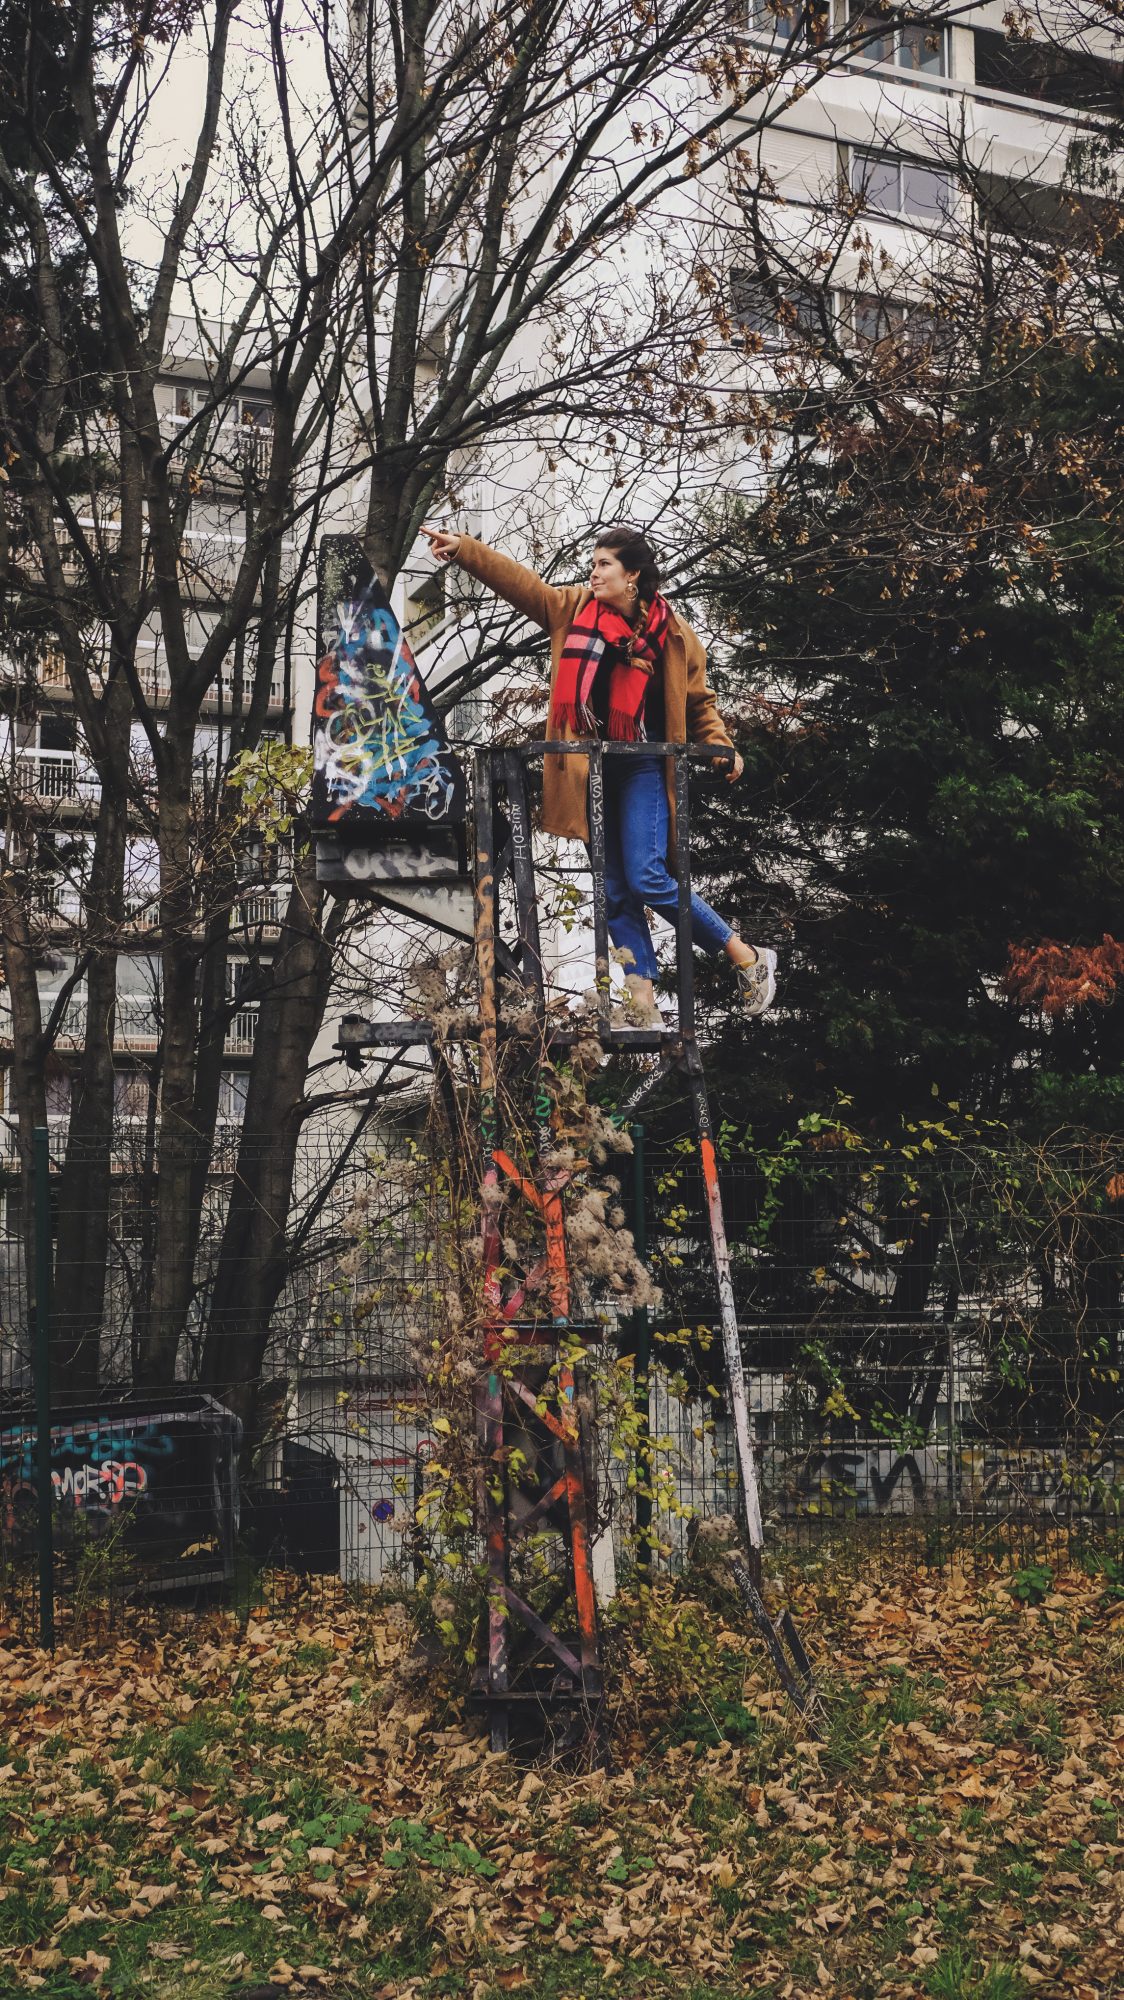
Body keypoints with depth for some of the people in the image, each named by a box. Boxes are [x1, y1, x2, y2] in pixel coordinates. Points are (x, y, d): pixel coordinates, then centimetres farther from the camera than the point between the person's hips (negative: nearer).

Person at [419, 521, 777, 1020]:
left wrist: (722, 747, -7)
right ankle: (642, 998, 5)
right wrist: (462, 548, -7)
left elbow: (699, 702, 7)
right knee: (614, 890, 1)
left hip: (643, 770, -4)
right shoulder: (574, 610, 6)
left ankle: (747, 958, 1)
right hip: (594, 770, 4)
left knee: (647, 879, -13)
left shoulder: (673, 634, -1)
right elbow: (518, 581, 2)